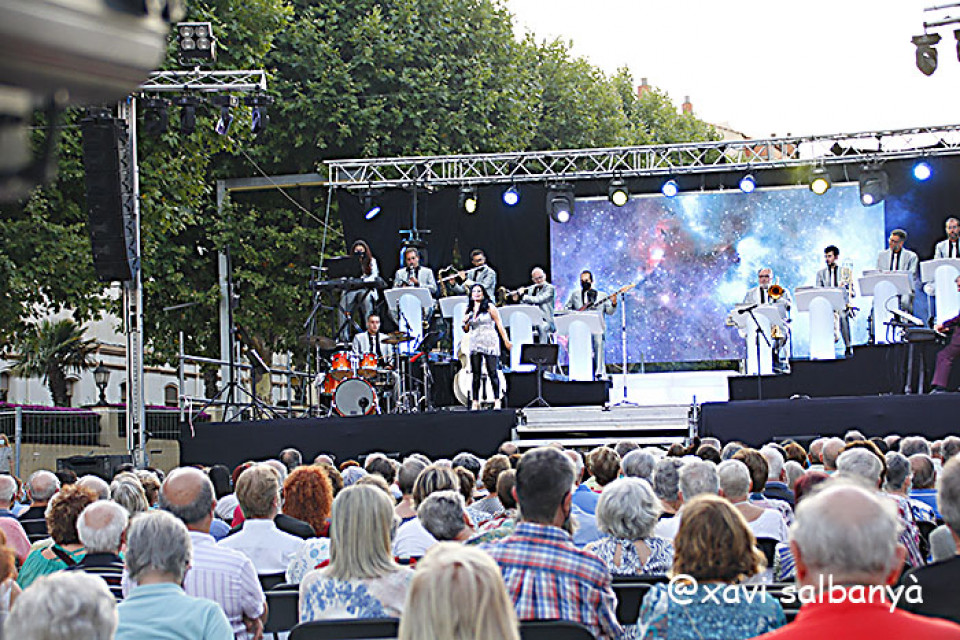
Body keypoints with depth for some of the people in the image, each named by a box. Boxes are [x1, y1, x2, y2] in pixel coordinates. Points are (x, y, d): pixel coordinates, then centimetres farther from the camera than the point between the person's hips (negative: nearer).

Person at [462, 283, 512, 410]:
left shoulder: (490, 307, 1)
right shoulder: (469, 310, 14)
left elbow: (499, 325, -1)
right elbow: (466, 330, 20)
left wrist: (506, 340, -7)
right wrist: (466, 322, -2)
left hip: (489, 343, -4)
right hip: (474, 344, 4)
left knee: (492, 372, -8)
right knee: (476, 374, 2)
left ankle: (497, 401, -7)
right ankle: (475, 402, 3)